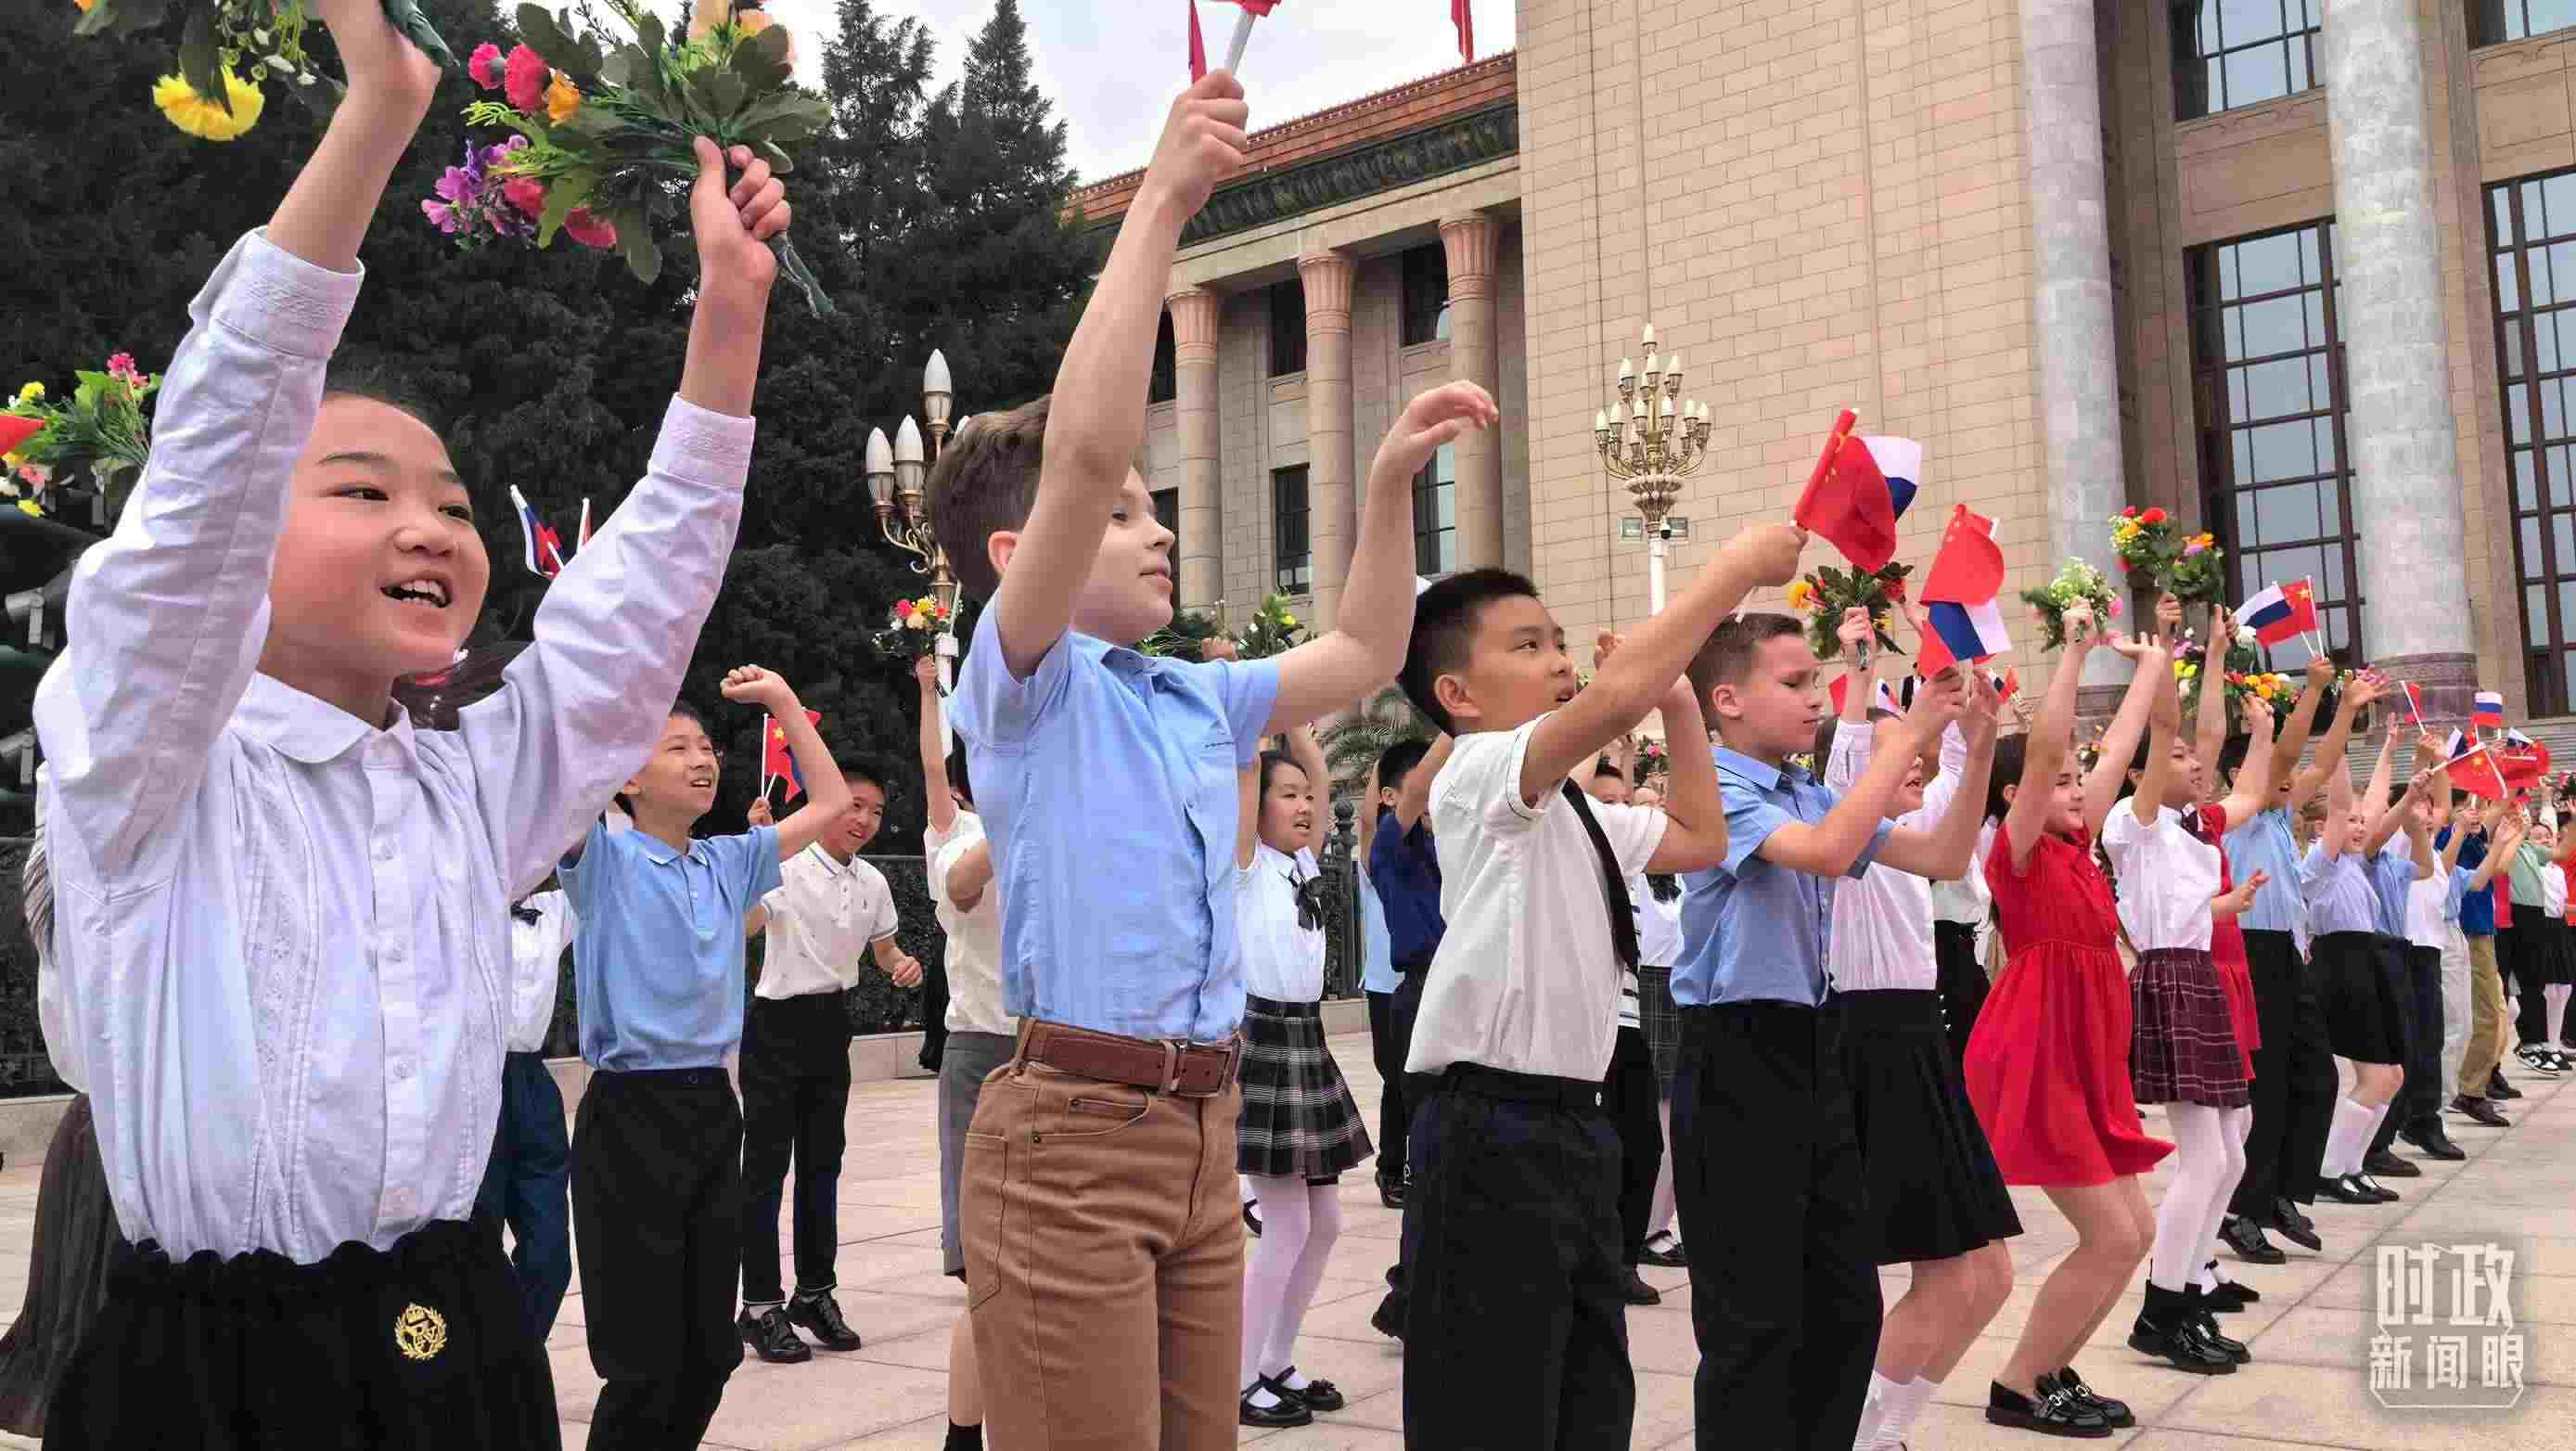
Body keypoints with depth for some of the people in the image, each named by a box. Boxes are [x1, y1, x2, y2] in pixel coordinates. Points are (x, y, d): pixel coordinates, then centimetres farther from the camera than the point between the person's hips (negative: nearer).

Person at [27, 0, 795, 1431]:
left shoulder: (470, 790, 9)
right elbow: (207, 475, -16)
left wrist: (729, 303, 1)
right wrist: (375, 115, -22)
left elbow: (639, 594, 6)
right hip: (213, 1366, -4)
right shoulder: (148, 769, -4)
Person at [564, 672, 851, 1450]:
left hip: (714, 1108, 6)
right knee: (644, 1364, -2)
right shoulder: (603, 857, -5)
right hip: (630, 1116, -6)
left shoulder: (729, 861, 11)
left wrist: (783, 701, 13)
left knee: (710, 1353, 12)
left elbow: (831, 804, 17)